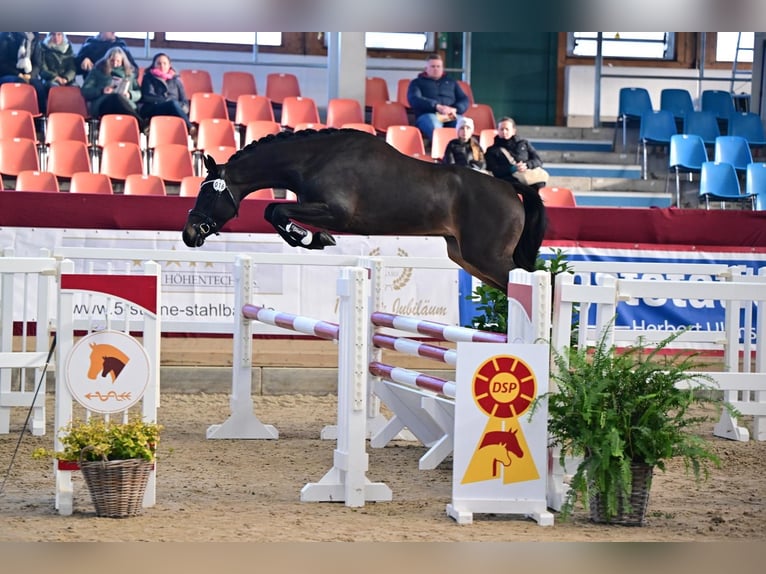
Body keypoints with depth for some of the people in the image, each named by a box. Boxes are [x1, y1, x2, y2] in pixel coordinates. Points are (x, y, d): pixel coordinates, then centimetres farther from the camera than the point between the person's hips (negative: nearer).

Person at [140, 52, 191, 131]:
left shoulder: (175, 80, 26)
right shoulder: (148, 78, 18)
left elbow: (184, 101, 18)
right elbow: (148, 97, 2)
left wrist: (184, 107, -7)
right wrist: (167, 101, -9)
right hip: (153, 111, -3)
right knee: (173, 104, -36)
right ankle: (190, 129, -50)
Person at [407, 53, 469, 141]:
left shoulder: (451, 82, 30)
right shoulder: (417, 82, 21)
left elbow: (464, 100, 20)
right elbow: (414, 100, 2)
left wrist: (455, 109, -6)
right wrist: (437, 106, -14)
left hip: (451, 117, 2)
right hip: (428, 115, -2)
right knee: (435, 128, -41)